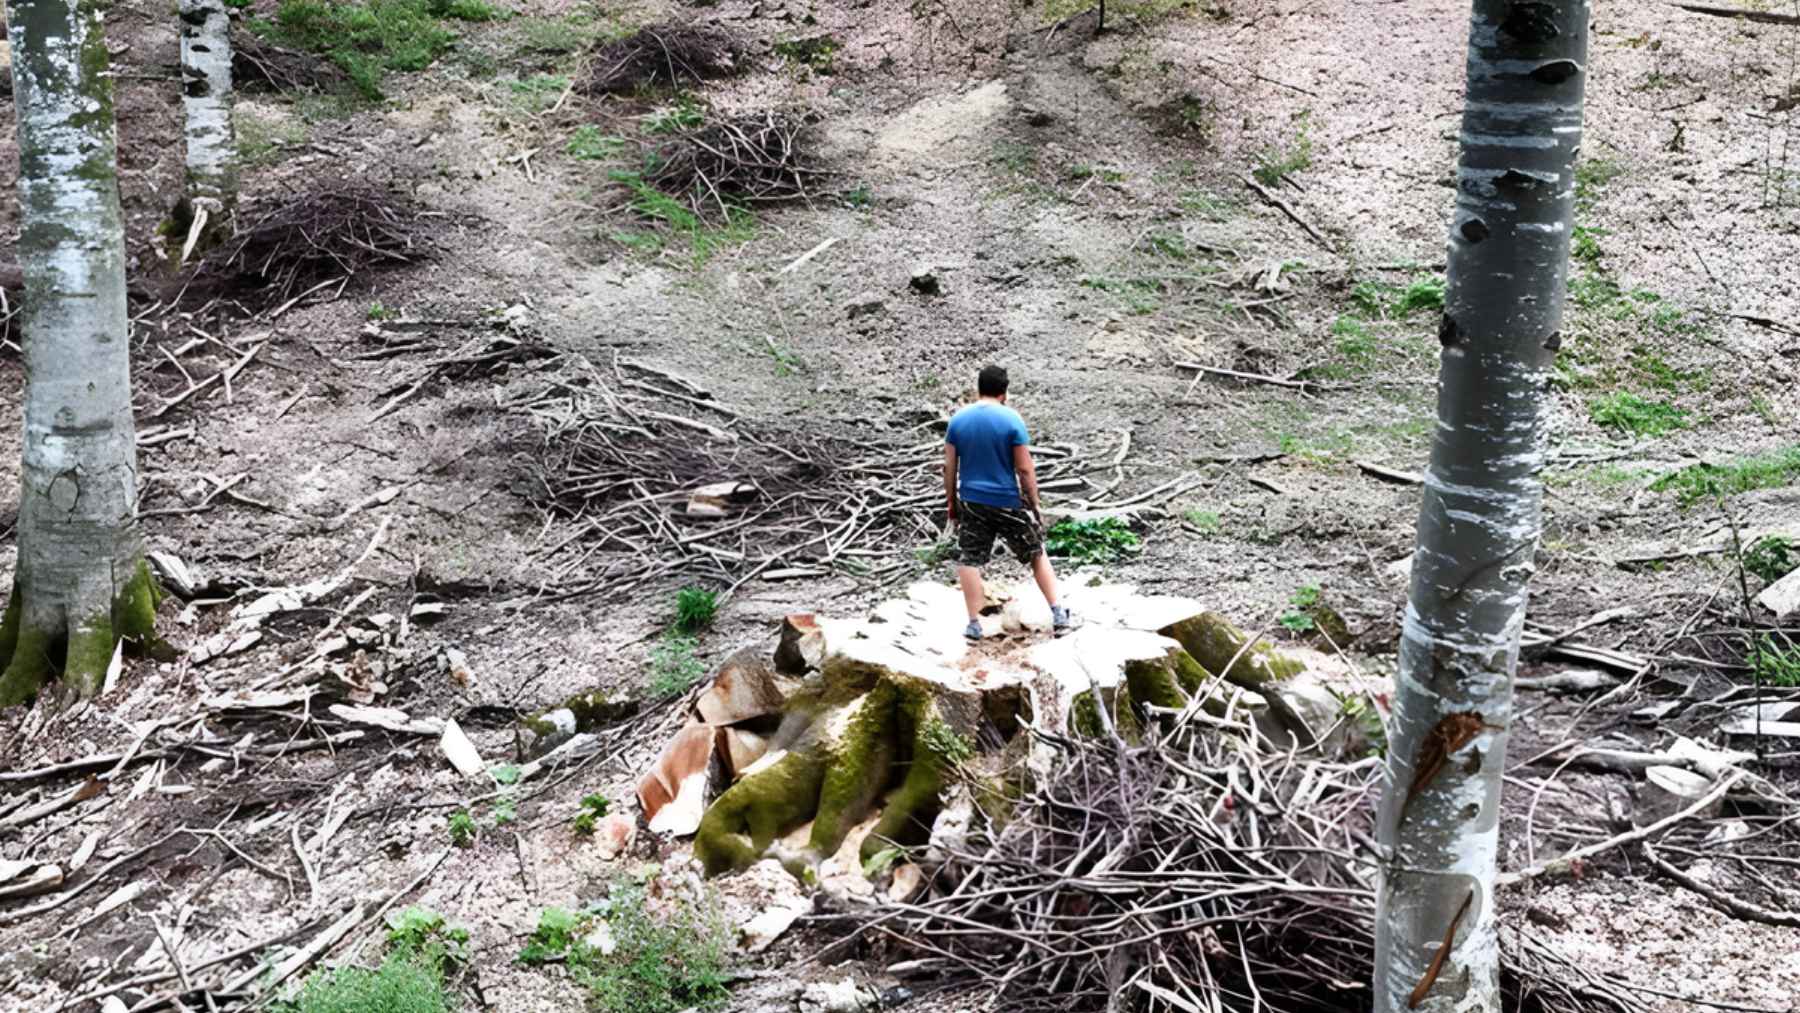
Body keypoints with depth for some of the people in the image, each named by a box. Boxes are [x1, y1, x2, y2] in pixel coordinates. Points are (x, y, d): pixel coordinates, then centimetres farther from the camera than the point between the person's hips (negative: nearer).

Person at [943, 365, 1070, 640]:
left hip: (972, 502, 2)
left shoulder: (958, 419, -1)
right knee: (1037, 555, 13)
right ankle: (1058, 614, 14)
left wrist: (951, 504, 13)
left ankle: (974, 624, 10)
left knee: (968, 560, 11)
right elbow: (1025, 468, -11)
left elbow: (949, 467, 3)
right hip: (1008, 502, -2)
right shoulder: (1011, 420, -11)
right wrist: (1035, 504, -1)